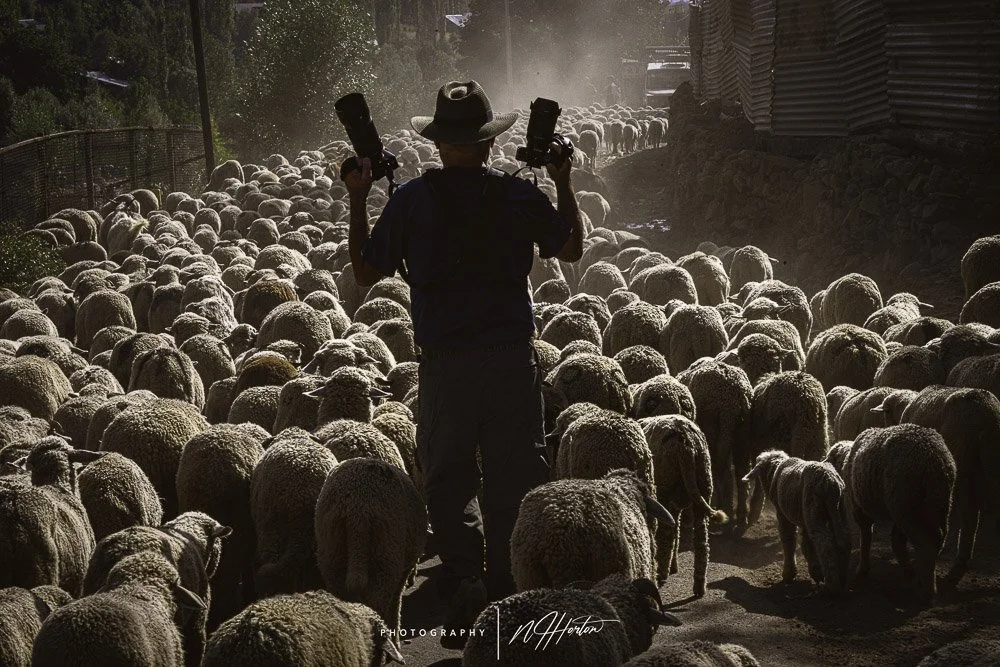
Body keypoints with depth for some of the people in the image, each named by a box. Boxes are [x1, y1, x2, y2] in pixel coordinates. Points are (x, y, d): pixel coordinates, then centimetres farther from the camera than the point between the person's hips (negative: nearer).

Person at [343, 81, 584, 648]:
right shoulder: (520, 194, 0)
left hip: (446, 362, -1)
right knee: (515, 481, 11)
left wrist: (357, 199, 10)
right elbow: (573, 249, 15)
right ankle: (510, 596, 16)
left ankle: (466, 598, 3)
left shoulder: (412, 198, -4)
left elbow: (366, 271, 3)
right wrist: (564, 182, 22)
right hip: (514, 356, 1)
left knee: (449, 483, 10)